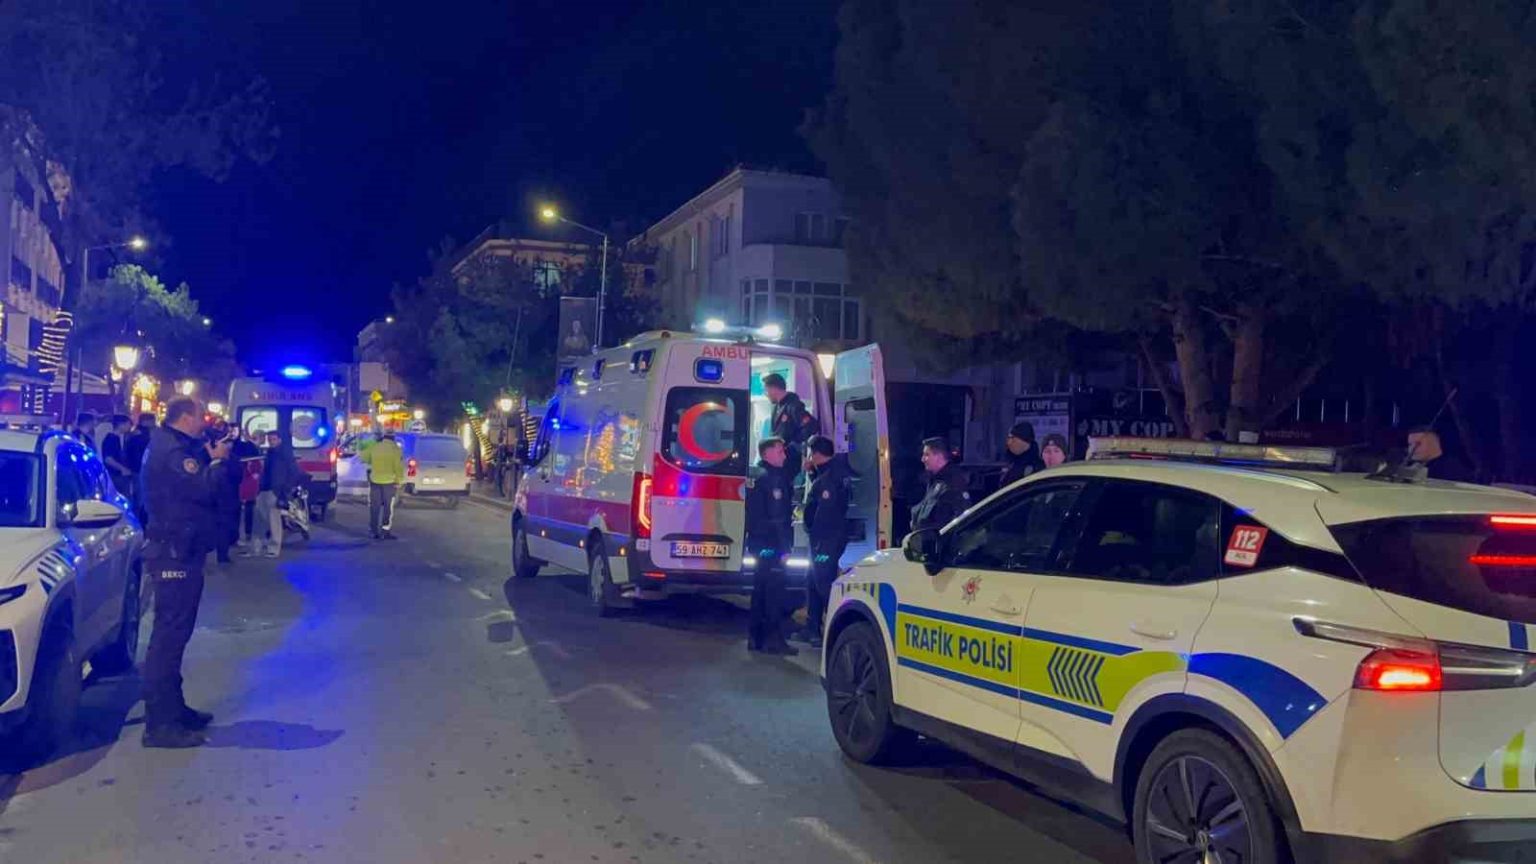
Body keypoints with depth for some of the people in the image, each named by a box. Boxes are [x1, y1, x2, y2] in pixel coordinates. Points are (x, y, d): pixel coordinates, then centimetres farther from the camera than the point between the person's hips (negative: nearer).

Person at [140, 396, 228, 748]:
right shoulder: (172, 450, -18)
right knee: (170, 633, -11)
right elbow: (204, 489, -26)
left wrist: (210, 456, 6)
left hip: (174, 549, 12)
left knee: (173, 631, 17)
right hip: (175, 552, -12)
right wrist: (217, 460, -10)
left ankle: (172, 708, 27)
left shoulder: (170, 445, 16)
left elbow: (194, 484, 18)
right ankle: (160, 724, -11)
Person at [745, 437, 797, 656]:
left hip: (758, 541, 10)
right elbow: (777, 518, -20)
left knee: (761, 587, 14)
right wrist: (784, 547, -20)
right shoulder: (772, 478, -16)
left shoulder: (755, 474, 14)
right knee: (774, 588, -8)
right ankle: (773, 638, -8)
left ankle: (755, 636, 19)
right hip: (771, 543, -10)